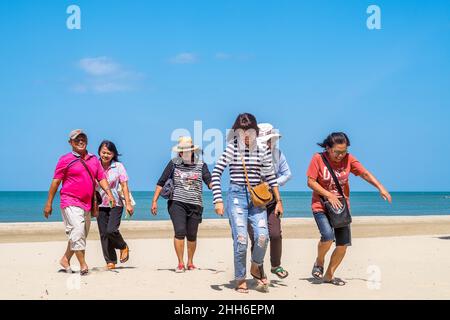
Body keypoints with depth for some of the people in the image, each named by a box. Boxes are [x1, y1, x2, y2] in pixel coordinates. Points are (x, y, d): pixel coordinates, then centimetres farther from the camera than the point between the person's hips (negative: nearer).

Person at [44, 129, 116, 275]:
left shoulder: (94, 160, 13)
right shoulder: (65, 160, -2)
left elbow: (101, 178, 13)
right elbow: (55, 182, -2)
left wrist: (109, 193, -4)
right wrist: (49, 204, -4)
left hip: (86, 204, 6)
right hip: (70, 203, -6)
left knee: (81, 235, 12)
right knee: (77, 231, -15)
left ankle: (65, 259, 28)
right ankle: (83, 265, -13)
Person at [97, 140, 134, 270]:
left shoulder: (118, 167, -1)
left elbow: (124, 185, -1)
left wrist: (128, 203, -6)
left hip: (116, 203, -3)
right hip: (100, 204, 3)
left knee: (111, 230, -17)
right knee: (104, 234, 2)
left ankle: (123, 247, 13)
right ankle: (110, 261, 11)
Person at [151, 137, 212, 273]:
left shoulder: (201, 165, 3)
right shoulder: (173, 163, 3)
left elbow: (209, 181, -6)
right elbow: (161, 182, 5)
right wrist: (154, 201, 2)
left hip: (195, 205, 1)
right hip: (177, 203, -1)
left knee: (192, 236, 8)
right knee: (179, 232, -13)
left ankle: (190, 262, 27)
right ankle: (180, 263, -3)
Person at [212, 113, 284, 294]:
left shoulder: (263, 150, 5)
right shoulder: (232, 148, -4)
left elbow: (270, 177, 13)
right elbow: (216, 174, -7)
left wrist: (278, 200, 12)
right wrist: (218, 200, -13)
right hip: (237, 196, -3)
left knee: (262, 236, -12)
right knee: (241, 239, -9)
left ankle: (257, 267, 19)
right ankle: (240, 279, 9)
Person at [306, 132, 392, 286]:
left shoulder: (348, 159, -4)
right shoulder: (318, 159, -12)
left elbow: (365, 173, -5)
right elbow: (311, 182, -12)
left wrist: (380, 187, -19)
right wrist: (329, 195, -20)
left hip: (342, 207, 4)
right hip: (321, 206, -4)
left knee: (343, 244, 2)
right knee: (328, 236, -25)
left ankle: (329, 276, 21)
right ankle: (319, 262, 6)